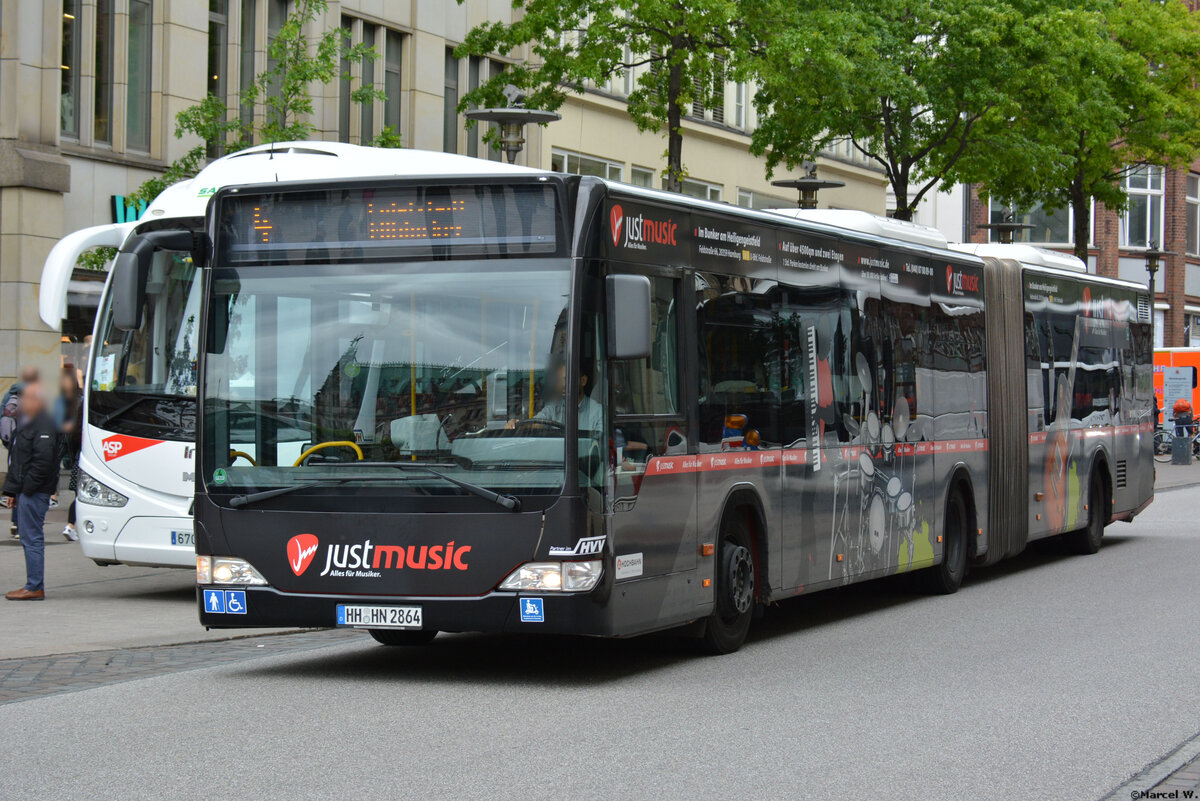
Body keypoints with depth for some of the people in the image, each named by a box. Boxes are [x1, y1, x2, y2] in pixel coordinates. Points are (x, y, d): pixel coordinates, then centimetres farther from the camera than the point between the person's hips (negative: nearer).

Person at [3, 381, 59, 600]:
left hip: (35, 492, -10)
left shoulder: (44, 426, -13)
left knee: (32, 538, -9)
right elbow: (16, 461, 23)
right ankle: (34, 586, 16)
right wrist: (11, 490, 17)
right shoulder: (26, 423, 20)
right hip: (25, 491, 10)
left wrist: (26, 487, -19)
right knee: (28, 537, 12)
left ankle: (34, 588, -7)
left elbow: (43, 460, -22)